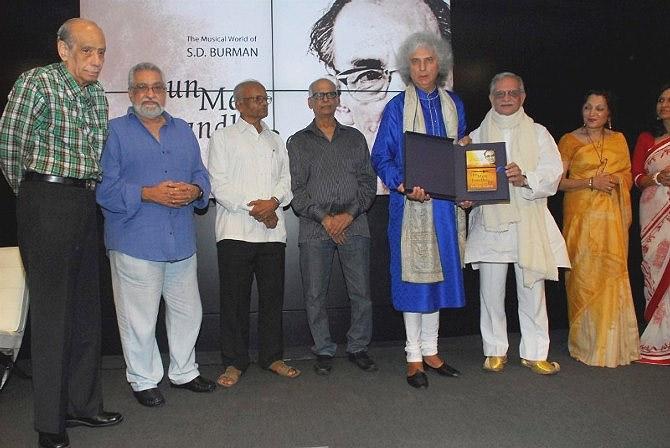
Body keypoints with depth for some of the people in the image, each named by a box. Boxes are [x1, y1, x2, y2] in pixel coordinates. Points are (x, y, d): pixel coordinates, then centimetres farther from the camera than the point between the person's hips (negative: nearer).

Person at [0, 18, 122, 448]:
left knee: (86, 306, 11)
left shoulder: (98, 95, 12)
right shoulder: (36, 83, -9)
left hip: (86, 203, 7)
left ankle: (83, 404, 25)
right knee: (51, 309, -2)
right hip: (47, 202, -7)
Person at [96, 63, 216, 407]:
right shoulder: (115, 131, -1)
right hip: (135, 243, -5)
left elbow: (201, 174, 13)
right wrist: (148, 194, -19)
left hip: (181, 241, 5)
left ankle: (183, 371, 33)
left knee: (188, 311, 14)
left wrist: (194, 191, -9)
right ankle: (143, 380, 24)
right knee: (139, 317, 5)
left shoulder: (183, 130, 15)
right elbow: (104, 187, -9)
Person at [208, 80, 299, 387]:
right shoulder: (223, 137, 6)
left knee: (272, 295, 8)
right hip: (236, 230, -4)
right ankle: (234, 362, 11)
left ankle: (272, 356, 20)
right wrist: (253, 208, -11)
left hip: (272, 230, 4)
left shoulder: (276, 141, 21)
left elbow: (286, 178, 10)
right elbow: (219, 184, -4)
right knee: (235, 298, 0)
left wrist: (273, 201, -10)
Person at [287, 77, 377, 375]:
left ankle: (358, 348, 19)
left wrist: (349, 214, -8)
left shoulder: (355, 138, 14)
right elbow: (296, 188, 0)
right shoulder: (298, 142, 9)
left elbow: (368, 181, 7)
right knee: (315, 295, 3)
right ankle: (324, 351, 17)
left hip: (354, 225, 1)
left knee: (361, 293, 3)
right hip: (314, 228, -1)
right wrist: (323, 218, -11)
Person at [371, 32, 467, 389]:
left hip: (445, 202, 4)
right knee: (413, 273, 0)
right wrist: (404, 186, -22)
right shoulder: (397, 108, -2)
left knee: (438, 272, 10)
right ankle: (414, 356, 13)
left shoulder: (454, 105, 11)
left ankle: (430, 351, 24)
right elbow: (380, 157, -4)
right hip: (410, 203, -4)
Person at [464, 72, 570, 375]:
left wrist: (525, 179, -21)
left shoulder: (538, 134, 10)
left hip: (528, 220, 0)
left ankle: (534, 353, 15)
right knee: (491, 289, 3)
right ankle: (495, 350, 18)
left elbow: (552, 173, -2)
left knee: (532, 287, 2)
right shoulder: (478, 136, 13)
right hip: (489, 219, 1)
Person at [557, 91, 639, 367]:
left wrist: (615, 181, -3)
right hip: (581, 216, -3)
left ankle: (611, 342, 10)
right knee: (584, 274, -4)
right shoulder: (569, 140, 4)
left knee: (612, 273, -2)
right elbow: (558, 181, -2)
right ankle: (586, 341, 7)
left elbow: (628, 175, 19)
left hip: (611, 217, 3)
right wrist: (591, 182, -13)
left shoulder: (618, 139, 14)